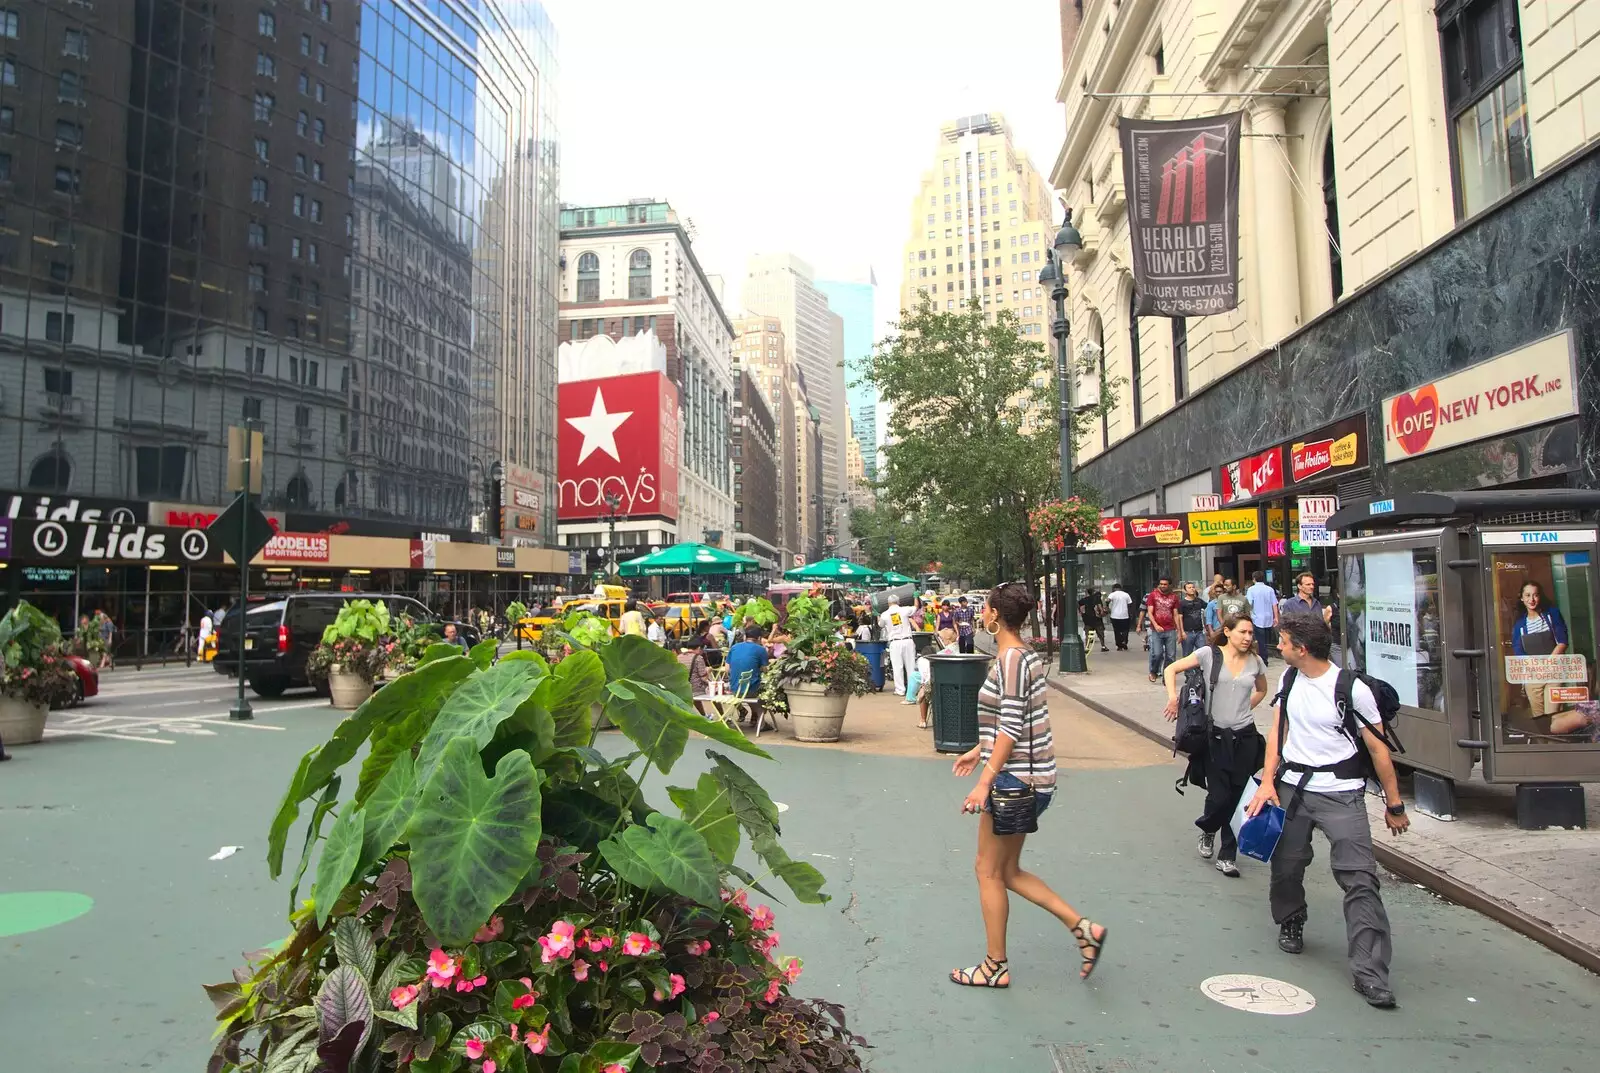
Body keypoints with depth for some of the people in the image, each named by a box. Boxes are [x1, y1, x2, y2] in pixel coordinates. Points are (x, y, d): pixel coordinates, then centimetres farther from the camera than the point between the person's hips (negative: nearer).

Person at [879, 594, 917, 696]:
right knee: (910, 665, 8)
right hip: (907, 641, 1)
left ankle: (900, 690, 2)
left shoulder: (885, 615, 0)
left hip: (894, 643, -1)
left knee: (897, 667, 2)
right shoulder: (904, 611, -1)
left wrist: (878, 617, 37)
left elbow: (880, 626, 19)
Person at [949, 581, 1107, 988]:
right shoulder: (1026, 656, 10)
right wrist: (979, 751, 26)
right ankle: (1083, 927, 15)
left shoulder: (1010, 659, -19)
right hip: (1030, 775, 10)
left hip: (1015, 777, -10)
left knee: (989, 871, 5)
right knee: (1008, 871, 17)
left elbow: (1011, 726, -23)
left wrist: (985, 782, -23)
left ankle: (995, 967, 17)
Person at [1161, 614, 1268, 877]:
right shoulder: (1209, 654, -5)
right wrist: (1173, 697, -14)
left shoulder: (1255, 662, 6)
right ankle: (1208, 829, 30)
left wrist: (1244, 707, 13)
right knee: (1219, 796, -5)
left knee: (1236, 797, 5)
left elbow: (1261, 690, 26)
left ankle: (1227, 856, 18)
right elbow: (1172, 670, -1)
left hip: (1244, 737, 3)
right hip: (1215, 736, -3)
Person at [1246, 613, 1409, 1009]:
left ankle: (1370, 973, -8)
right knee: (1286, 864, 11)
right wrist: (1268, 781, 2)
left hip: (1341, 794, -5)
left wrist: (1394, 805, -1)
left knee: (1360, 879, -11)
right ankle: (1291, 923, 39)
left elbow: (1378, 748, -5)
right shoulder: (1289, 678, 6)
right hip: (1291, 787, 5)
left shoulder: (1352, 689, -12)